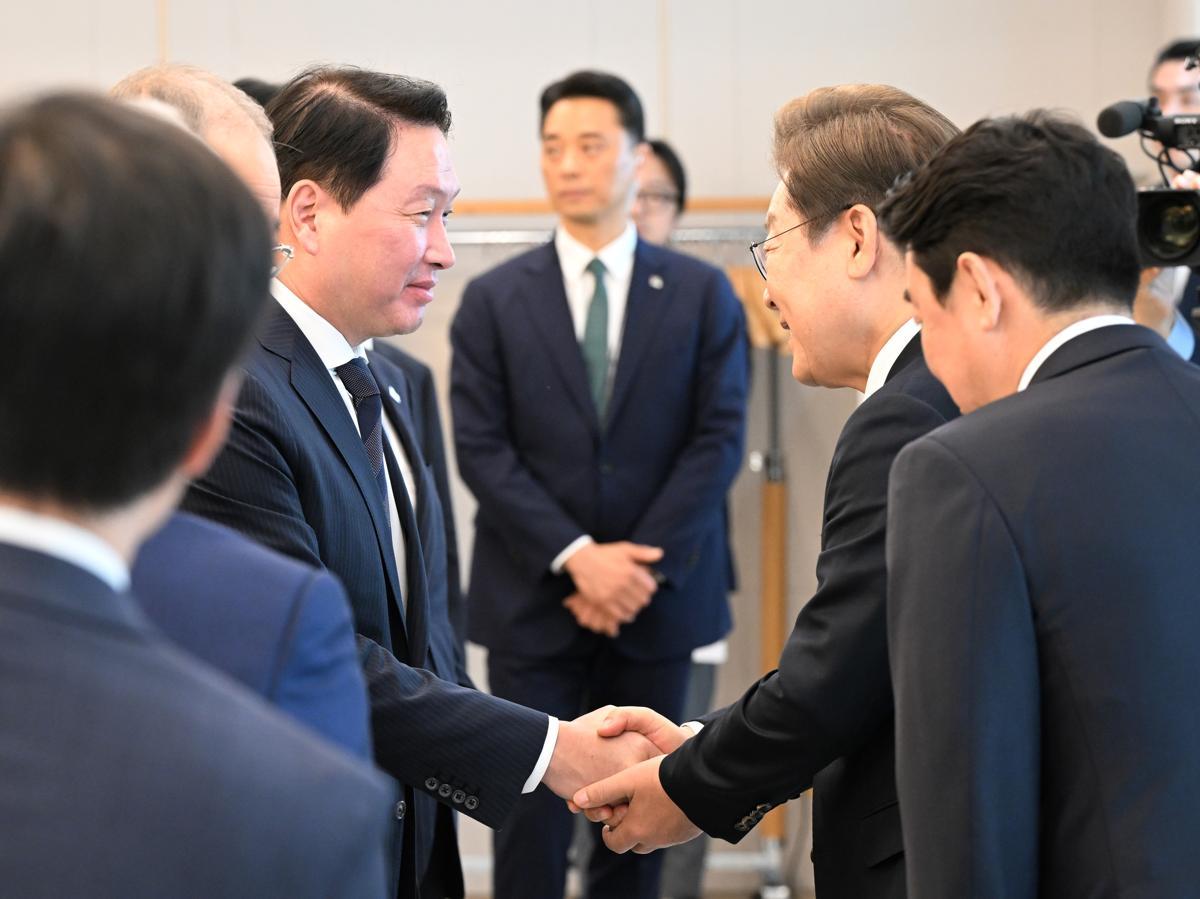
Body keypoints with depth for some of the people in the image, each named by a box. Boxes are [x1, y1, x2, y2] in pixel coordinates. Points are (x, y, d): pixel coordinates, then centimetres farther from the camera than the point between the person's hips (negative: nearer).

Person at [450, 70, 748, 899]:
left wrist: (643, 567, -11)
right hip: (533, 603, -1)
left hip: (659, 598, 1)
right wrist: (575, 557, -14)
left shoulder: (703, 294, 4)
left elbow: (720, 439, -2)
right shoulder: (494, 300, 3)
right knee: (533, 813, -1)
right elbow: (483, 450, -3)